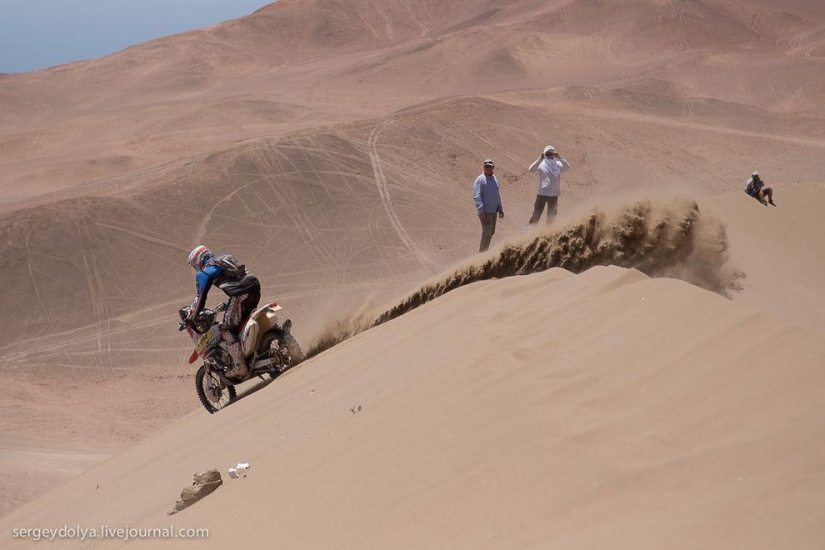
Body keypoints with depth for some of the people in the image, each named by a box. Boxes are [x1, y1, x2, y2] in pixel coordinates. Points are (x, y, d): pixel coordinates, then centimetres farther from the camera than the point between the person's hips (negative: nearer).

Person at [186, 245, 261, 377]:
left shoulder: (204, 273, 6)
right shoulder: (223, 260, 30)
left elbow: (200, 298, 4)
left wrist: (191, 318, 14)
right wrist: (227, 305, 49)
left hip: (241, 294, -8)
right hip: (255, 287, 8)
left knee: (227, 329, -2)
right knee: (244, 325, 24)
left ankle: (239, 366, -9)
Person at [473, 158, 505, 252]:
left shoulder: (494, 179, 14)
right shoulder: (480, 180, -11)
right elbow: (476, 196, -18)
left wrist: (500, 209, 19)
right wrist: (481, 210, -27)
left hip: (494, 211, 8)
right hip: (485, 212, -8)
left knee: (491, 232, 14)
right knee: (487, 233, -10)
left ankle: (483, 249, 27)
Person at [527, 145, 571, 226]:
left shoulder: (558, 164, 5)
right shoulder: (541, 164, -1)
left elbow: (567, 167, -11)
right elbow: (531, 169, -17)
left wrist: (560, 158, -23)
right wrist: (540, 159, -27)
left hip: (554, 194, 3)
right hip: (542, 193, -3)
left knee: (552, 215, 11)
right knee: (537, 213, -4)